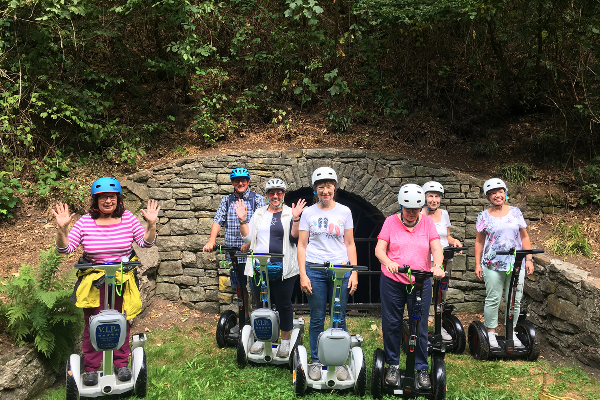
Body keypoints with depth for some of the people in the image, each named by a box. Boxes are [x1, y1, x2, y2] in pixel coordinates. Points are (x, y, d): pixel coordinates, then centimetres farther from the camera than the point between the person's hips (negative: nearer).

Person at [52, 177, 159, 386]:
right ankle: (91, 368, 19)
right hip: (93, 280, -1)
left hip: (122, 280, 1)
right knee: (93, 323, 3)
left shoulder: (128, 218, -2)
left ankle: (121, 363, 25)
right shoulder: (85, 222, -5)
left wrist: (151, 224, -18)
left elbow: (146, 243, -3)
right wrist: (62, 228, -22)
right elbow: (65, 248, -7)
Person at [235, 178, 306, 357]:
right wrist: (242, 220, -1)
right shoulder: (259, 214, 15)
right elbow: (248, 237, 11)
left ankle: (285, 341, 19)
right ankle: (261, 338, 29)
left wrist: (295, 219, -19)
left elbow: (295, 238, -7)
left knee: (283, 304, 3)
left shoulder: (290, 214, 3)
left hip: (283, 267, -4)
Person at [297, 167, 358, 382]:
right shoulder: (308, 213, 5)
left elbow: (350, 244, 8)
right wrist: (303, 275, -3)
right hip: (315, 270, 0)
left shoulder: (344, 211, 6)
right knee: (317, 319, 5)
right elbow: (302, 245, 5)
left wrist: (354, 273, 1)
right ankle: (316, 361, 18)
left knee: (339, 319, 4)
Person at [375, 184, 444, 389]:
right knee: (391, 324, 8)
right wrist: (388, 262, -28)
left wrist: (437, 266, -27)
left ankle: (422, 369, 19)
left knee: (420, 326, 4)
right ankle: (392, 365, 25)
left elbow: (436, 248, -6)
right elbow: (379, 249, -7)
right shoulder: (391, 221, 1)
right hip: (392, 281, 0)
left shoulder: (427, 222, 4)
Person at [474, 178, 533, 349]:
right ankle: (491, 333, 14)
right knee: (493, 300, 2)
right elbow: (479, 241, 5)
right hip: (492, 265, -2)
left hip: (516, 264, 2)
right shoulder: (484, 216, 3)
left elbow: (524, 237, 10)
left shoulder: (515, 212, 8)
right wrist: (477, 264, 1)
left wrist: (529, 259, 4)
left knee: (515, 300, 5)